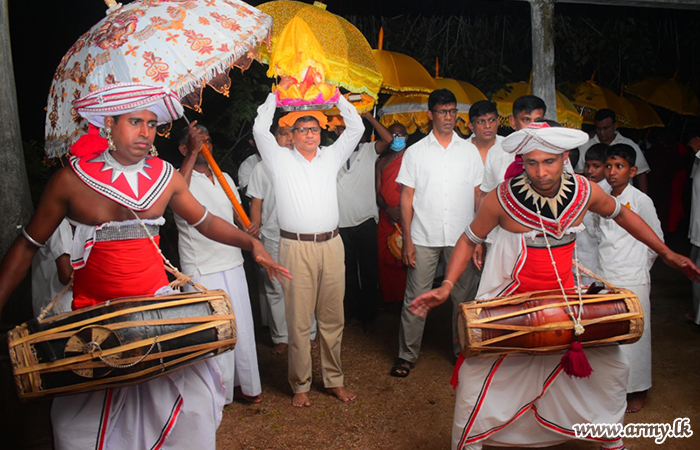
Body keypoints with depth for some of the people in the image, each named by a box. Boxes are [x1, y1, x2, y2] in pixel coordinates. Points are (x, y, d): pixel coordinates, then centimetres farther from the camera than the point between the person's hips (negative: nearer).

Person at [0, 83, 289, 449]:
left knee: (193, 402, -4)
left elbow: (206, 222, 11)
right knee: (84, 418, 7)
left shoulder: (165, 177, 1)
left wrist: (251, 243, -4)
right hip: (93, 313, -1)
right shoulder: (71, 179, -6)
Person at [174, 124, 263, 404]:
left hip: (233, 264, 6)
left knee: (242, 327, 11)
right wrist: (193, 154, -27)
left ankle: (245, 384, 26)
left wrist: (251, 228, 1)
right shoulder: (181, 177, -5)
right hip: (201, 270, -6)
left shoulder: (225, 178, 15)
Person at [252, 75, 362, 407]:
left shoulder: (331, 157, 16)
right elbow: (260, 130, 4)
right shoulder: (281, 160, 9)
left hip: (331, 245, 3)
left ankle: (334, 380, 23)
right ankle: (300, 385, 14)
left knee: (333, 318, 9)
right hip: (296, 247, -3)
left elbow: (356, 128, 17)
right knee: (298, 321, 0)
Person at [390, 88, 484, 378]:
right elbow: (407, 198, 2)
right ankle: (407, 354, 16)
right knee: (416, 297, 3)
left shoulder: (469, 151, 9)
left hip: (462, 237, 2)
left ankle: (463, 351, 27)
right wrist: (407, 239, -5)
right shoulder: (415, 152, 4)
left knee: (464, 296, 9)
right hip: (424, 238, -1)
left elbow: (478, 195, 10)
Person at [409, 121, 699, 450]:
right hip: (511, 301, -3)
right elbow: (469, 240, -5)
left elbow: (622, 215, 12)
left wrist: (667, 254, 16)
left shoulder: (585, 192, -9)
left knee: (611, 368, 10)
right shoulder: (501, 198, -18)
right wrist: (446, 286, -16)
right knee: (476, 372, -7)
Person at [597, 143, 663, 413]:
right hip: (605, 279, 5)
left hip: (632, 281, -4)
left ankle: (638, 391, 20)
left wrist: (639, 266, 3)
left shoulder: (640, 200, -8)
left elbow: (656, 239, 1)